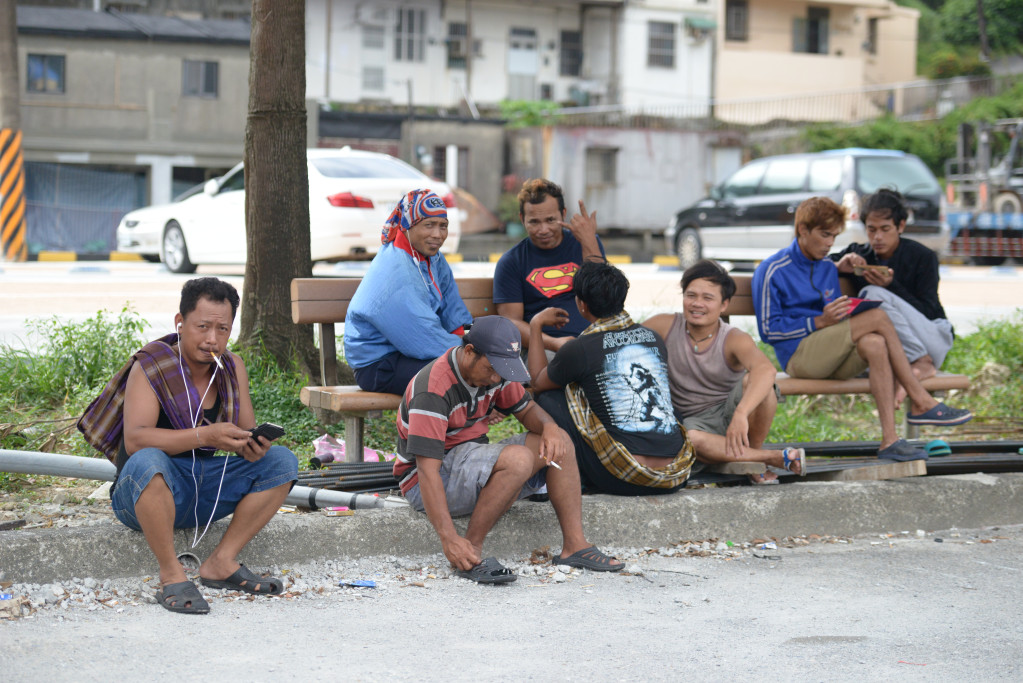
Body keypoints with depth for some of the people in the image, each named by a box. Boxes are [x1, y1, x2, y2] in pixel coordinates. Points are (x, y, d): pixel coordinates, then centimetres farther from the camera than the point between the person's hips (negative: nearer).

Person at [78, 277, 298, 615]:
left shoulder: (232, 368, 5)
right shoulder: (150, 366, -14)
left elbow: (247, 434, 4)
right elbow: (134, 440, -27)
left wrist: (255, 446, -22)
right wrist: (205, 436, -38)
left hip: (206, 492, 6)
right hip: (146, 496, -6)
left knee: (281, 461, -10)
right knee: (147, 462, -38)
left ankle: (222, 562, -10)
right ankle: (171, 575, -27)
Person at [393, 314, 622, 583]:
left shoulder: (492, 370, -1)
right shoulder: (433, 389, -26)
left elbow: (526, 409, 15)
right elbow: (427, 470, -31)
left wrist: (549, 426, -11)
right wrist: (449, 538, -38)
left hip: (476, 463, 9)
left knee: (558, 443, -2)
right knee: (517, 459, -32)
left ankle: (575, 545, -4)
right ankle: (471, 553, -24)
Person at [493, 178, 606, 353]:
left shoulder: (588, 244, 16)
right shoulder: (510, 262, 10)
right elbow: (511, 321, 2)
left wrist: (589, 244, -6)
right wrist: (553, 343, -16)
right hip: (543, 351, -3)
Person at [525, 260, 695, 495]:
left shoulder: (580, 349, -6)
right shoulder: (653, 339, 10)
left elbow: (538, 384, 15)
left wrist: (536, 326, 27)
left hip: (626, 480, -6)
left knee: (550, 397, 10)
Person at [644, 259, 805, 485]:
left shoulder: (734, 340, -18)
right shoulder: (665, 326, -8)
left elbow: (766, 369, -38)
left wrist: (741, 413, -56)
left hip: (729, 413, -1)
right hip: (693, 420, 1)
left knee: (752, 380, -32)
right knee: (687, 439, -37)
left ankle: (754, 451, -10)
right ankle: (777, 458, -25)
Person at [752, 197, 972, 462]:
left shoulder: (828, 268, 21)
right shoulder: (772, 271, -1)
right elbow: (769, 330, -7)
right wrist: (820, 322, -16)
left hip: (832, 361, 7)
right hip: (798, 356, -7)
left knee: (874, 344, -30)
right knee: (878, 317, -22)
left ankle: (889, 440, -39)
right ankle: (921, 402, -21)